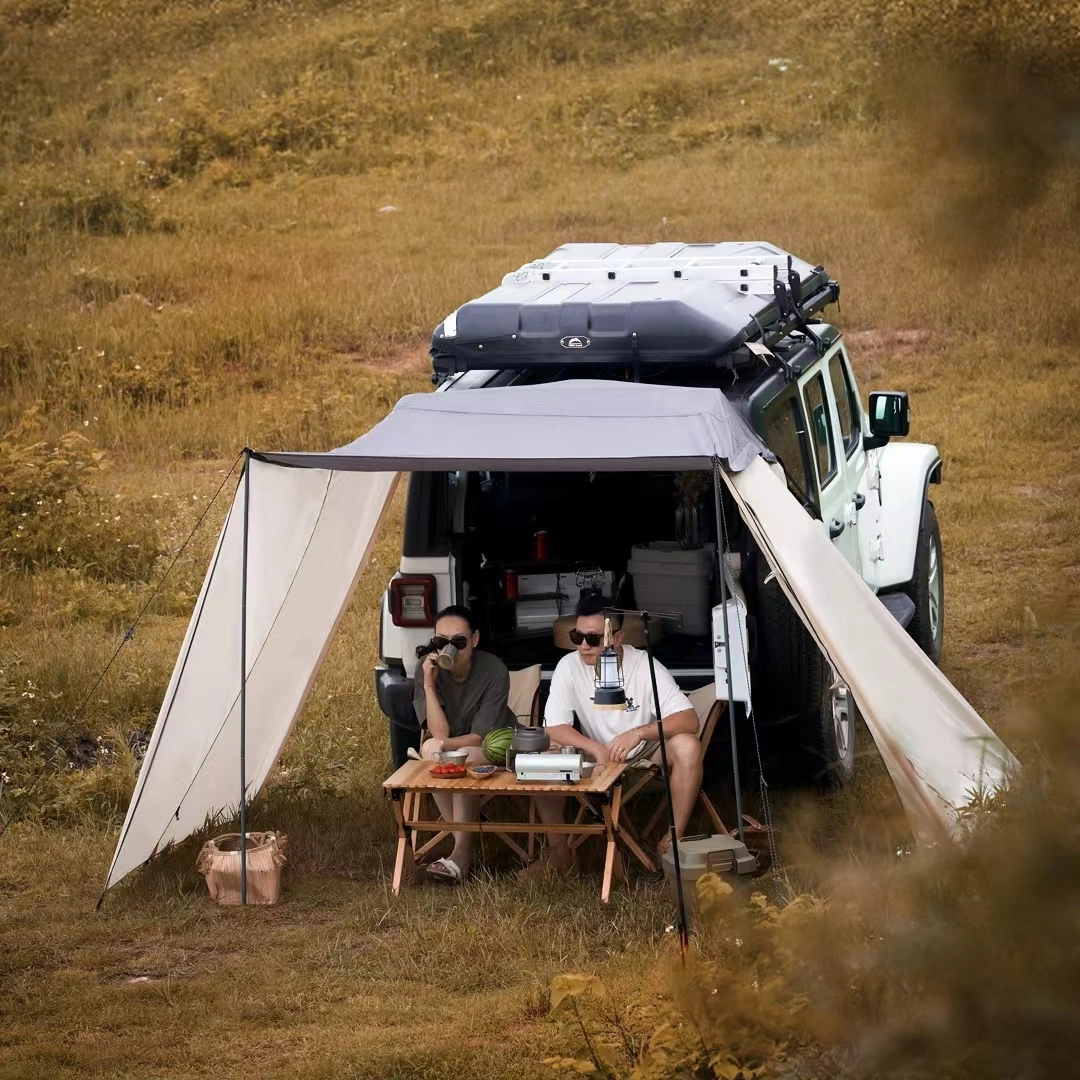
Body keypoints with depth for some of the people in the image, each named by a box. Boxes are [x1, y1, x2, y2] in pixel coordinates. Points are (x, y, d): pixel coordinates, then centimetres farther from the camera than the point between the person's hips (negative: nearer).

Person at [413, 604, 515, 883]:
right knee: (433, 757, -30)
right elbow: (440, 733, -21)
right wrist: (429, 684, -30)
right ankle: (464, 845, -22)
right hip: (454, 748, 3)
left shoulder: (494, 671, -21)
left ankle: (461, 852, -28)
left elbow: (480, 736, -19)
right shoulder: (427, 670, -14)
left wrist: (441, 745, -34)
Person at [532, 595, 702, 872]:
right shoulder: (569, 667, -15)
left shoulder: (645, 666, -20)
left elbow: (689, 720, -26)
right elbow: (554, 728, -18)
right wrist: (597, 749, -35)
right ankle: (557, 847, -9)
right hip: (596, 758, 1)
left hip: (648, 756, -1)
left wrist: (639, 733, -42)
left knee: (687, 746, -31)